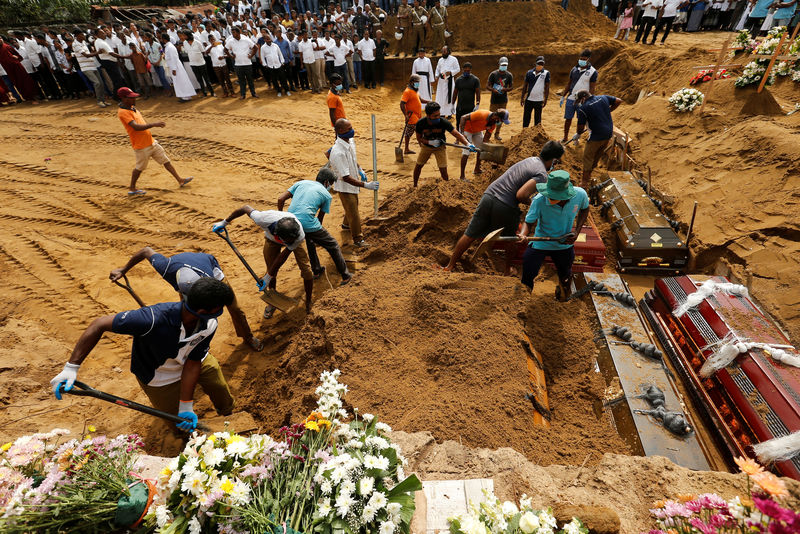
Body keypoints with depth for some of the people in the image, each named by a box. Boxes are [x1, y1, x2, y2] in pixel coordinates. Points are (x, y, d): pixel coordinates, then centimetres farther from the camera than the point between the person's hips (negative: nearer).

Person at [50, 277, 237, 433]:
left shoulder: (210, 325, -32)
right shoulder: (154, 319, -45)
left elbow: (193, 363, -23)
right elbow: (99, 324, -34)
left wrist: (186, 407, -22)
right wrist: (71, 368, -33)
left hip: (196, 361, 3)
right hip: (158, 373, -3)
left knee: (225, 404, 12)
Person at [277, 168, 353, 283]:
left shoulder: (301, 183, 21)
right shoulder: (326, 195, 10)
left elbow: (280, 199, 14)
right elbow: (320, 218, 15)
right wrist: (318, 235, 28)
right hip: (308, 224, -6)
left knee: (309, 241, 34)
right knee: (333, 246, 12)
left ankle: (317, 271, 44)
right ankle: (345, 276, 17)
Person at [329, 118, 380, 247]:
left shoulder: (350, 141, -7)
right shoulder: (338, 153, -35)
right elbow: (346, 178, -34)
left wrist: (360, 171, 4)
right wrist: (365, 185, -35)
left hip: (352, 183, 9)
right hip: (344, 187, -9)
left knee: (354, 206, 30)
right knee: (354, 213, 4)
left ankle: (347, 224, 58)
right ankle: (358, 239, 23)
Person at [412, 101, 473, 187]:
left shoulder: (443, 122, -31)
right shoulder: (420, 123, -27)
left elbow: (457, 134, -33)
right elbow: (419, 138, -13)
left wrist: (468, 144, -47)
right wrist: (430, 142, -30)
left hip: (440, 147, -2)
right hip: (426, 145, 2)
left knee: (443, 170, -8)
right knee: (418, 165, 10)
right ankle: (414, 186, 32)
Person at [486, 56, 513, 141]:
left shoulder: (509, 75, 3)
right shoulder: (493, 74, -5)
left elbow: (511, 86, 10)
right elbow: (487, 86, -5)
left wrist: (506, 89, -14)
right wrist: (493, 90, -26)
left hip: (504, 100, 3)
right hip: (494, 99, -3)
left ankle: (497, 134, 20)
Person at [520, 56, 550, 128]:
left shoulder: (546, 73, 0)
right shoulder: (529, 72, 6)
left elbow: (547, 87, -1)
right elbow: (525, 85, 10)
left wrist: (545, 99, -7)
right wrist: (522, 97, 6)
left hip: (539, 100, -2)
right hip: (528, 99, 2)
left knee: (537, 119, 5)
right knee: (526, 117, 6)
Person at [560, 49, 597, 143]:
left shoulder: (593, 72, -5)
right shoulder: (574, 69, 6)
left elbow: (592, 88, -6)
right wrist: (562, 97, 7)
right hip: (570, 99, 3)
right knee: (568, 118, 5)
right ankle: (565, 138, 16)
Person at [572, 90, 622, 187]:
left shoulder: (583, 108, -15)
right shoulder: (603, 98, 3)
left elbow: (581, 127, -11)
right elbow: (618, 101, 13)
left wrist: (578, 135, 8)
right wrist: (608, 111, 20)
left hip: (597, 136, -7)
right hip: (609, 133, 7)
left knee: (587, 157, 4)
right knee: (597, 155, 21)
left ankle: (584, 181, 6)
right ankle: (588, 174, 36)